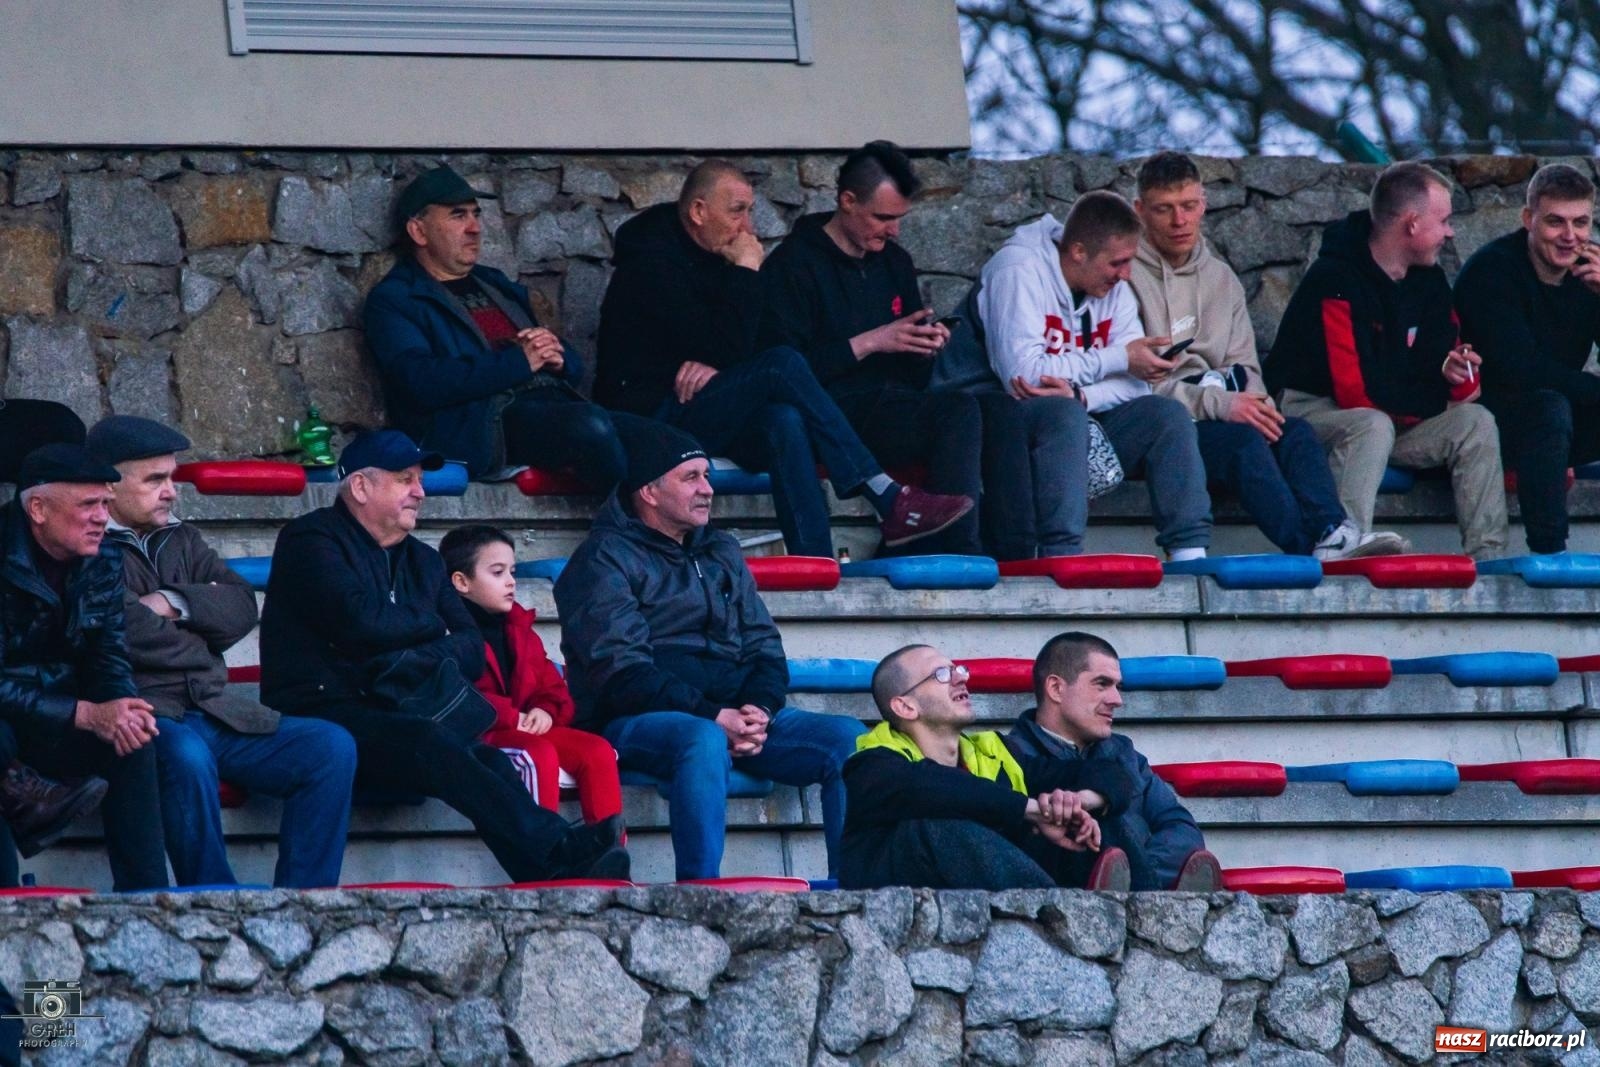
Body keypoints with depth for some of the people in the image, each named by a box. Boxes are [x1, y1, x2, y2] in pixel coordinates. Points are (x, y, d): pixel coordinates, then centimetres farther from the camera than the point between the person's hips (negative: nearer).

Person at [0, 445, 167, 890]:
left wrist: (123, 712, -20)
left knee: (133, 744, -23)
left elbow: (109, 661, 4)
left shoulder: (102, 562, -1)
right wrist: (86, 715, -31)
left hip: (60, 716, 5)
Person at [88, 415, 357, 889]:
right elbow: (132, 634, -15)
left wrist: (173, 602, -6)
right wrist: (202, 606, 3)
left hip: (216, 710, 8)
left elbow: (242, 608, 11)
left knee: (331, 747, -12)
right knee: (186, 757, -40)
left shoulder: (180, 539, 23)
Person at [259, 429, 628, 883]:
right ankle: (560, 856, -53)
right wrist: (431, 625, 4)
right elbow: (360, 620, -15)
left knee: (488, 761, -26)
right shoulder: (310, 541, 3)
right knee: (427, 741, -36)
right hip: (325, 717, -6)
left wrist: (419, 661, -8)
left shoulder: (421, 561, 25)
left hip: (396, 718, 6)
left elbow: (472, 649, 15)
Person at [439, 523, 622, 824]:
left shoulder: (519, 630, 23)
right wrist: (511, 718, -18)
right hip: (477, 735, -8)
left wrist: (546, 711, -2)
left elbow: (550, 684, 23)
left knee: (597, 750, -14)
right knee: (540, 754, -35)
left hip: (525, 728, 8)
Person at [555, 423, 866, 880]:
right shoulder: (606, 559, -1)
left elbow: (764, 648, 18)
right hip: (636, 721, -6)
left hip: (733, 716, 7)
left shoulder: (721, 553, 22)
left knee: (849, 739, -15)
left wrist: (760, 710, -6)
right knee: (704, 740, -40)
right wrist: (712, 717, -22)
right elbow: (622, 671, -13)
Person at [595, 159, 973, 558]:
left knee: (784, 419, -28)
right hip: (652, 417, -7)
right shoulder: (654, 266, -13)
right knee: (783, 366, -26)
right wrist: (746, 271, -14)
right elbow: (727, 349, -21)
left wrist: (711, 368, -12)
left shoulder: (715, 257, 13)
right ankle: (889, 501, -27)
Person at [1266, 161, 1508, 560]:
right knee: (1372, 426, -38)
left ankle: (1489, 561, -19)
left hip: (1392, 417, 8)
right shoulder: (1336, 281, -21)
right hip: (1308, 409, -8)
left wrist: (1457, 373, -20)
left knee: (1476, 423, -13)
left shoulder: (1429, 281, 6)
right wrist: (1437, 400, -13)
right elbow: (1355, 391, -26)